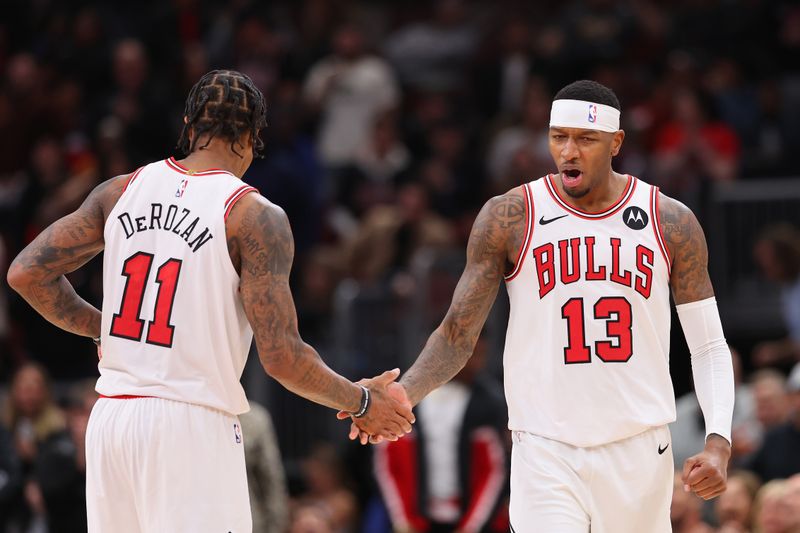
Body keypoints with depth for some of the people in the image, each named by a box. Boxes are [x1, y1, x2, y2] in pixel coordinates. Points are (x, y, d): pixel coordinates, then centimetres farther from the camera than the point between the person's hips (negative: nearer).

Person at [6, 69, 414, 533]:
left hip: (111, 418, 6)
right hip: (192, 425, -6)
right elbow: (282, 357, -13)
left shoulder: (122, 191, 8)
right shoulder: (255, 216, -7)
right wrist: (362, 402, 2)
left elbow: (27, 273, 8)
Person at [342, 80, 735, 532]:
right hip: (547, 454, -2)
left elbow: (710, 346, 6)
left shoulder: (672, 222, 2)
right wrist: (402, 394, -19)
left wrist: (719, 443, -9)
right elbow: (458, 335, 0)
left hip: (639, 450, 2)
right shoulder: (510, 218, -1)